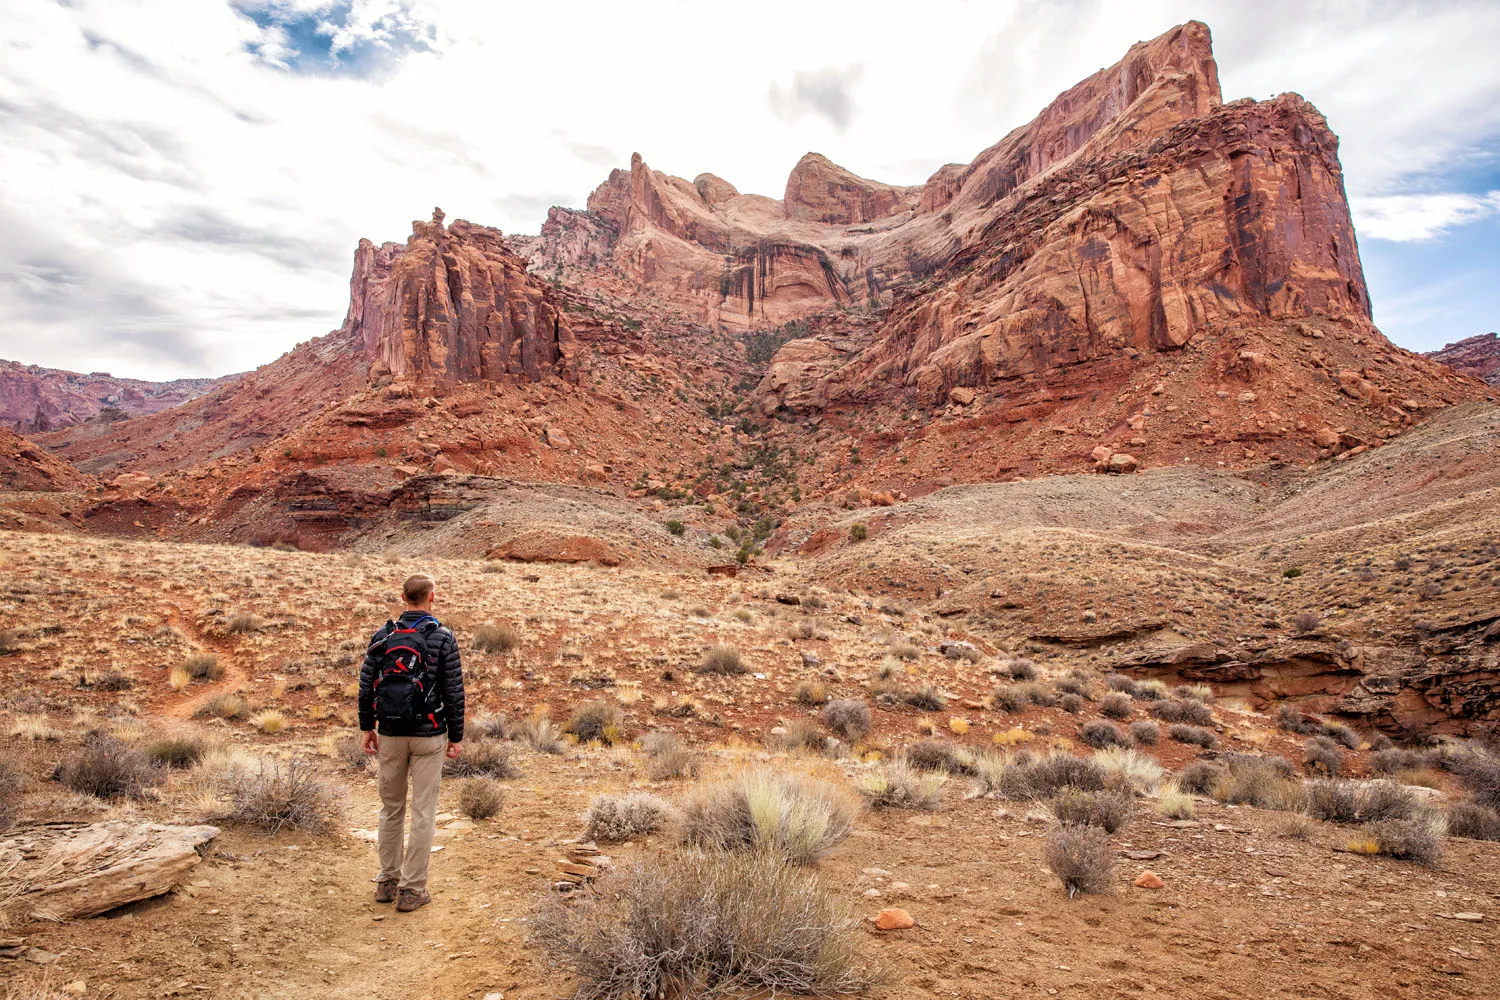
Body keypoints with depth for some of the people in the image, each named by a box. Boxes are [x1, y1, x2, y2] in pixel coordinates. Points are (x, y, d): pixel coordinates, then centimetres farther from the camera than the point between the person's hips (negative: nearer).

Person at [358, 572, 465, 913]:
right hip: (428, 737, -4)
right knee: (423, 813, 4)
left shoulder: (382, 636, 1)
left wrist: (367, 727, 15)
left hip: (390, 735, 4)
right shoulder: (442, 638, -10)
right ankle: (412, 889, 9)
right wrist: (456, 736, 0)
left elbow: (366, 686, 4)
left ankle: (387, 881, 27)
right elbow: (454, 692, -9)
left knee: (391, 808, 18)